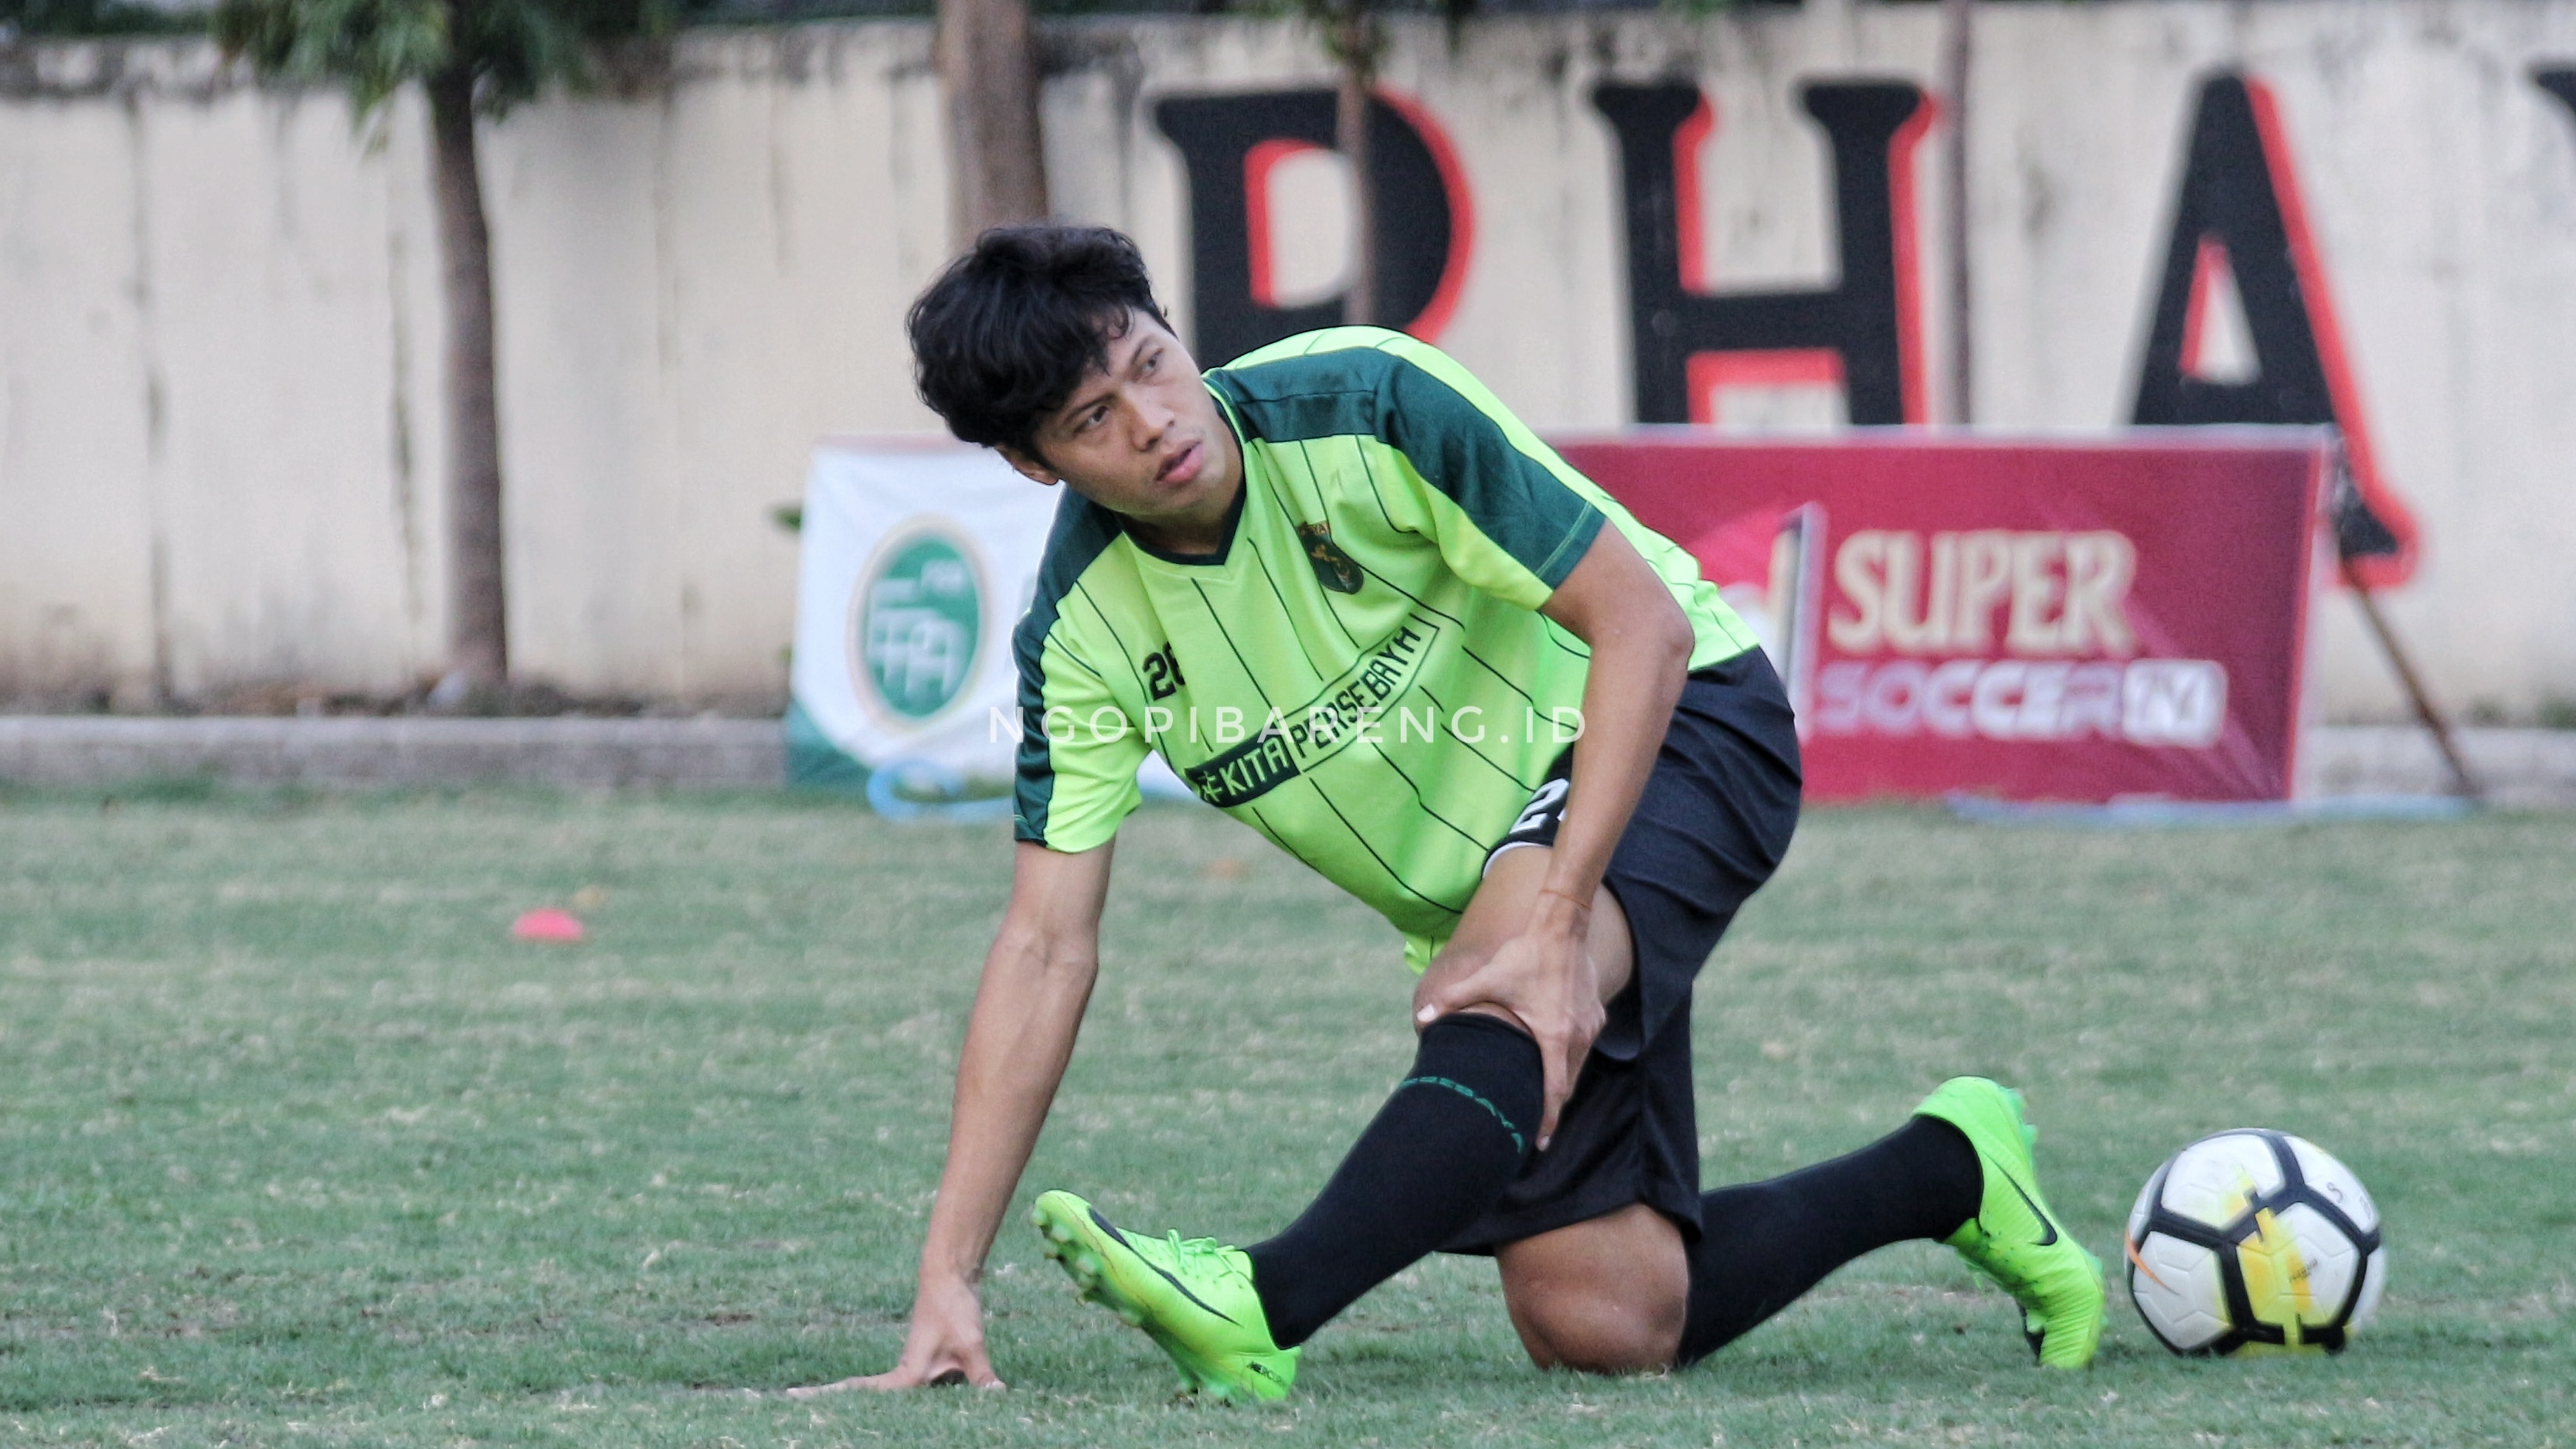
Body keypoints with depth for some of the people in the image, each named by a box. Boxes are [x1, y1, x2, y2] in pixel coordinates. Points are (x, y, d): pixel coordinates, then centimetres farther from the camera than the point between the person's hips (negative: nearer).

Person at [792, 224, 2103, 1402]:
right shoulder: (1080, 629, -12)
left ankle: (1259, 1312, -51)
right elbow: (1046, 945, -11)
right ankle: (1948, 1173, 19)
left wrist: (1553, 922, -31)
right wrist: (948, 1281, -18)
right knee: (1598, 1325, -4)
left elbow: (1644, 626, -23)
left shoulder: (1367, 406, -25)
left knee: (1507, 988, -39)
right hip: (1477, 891, 6)